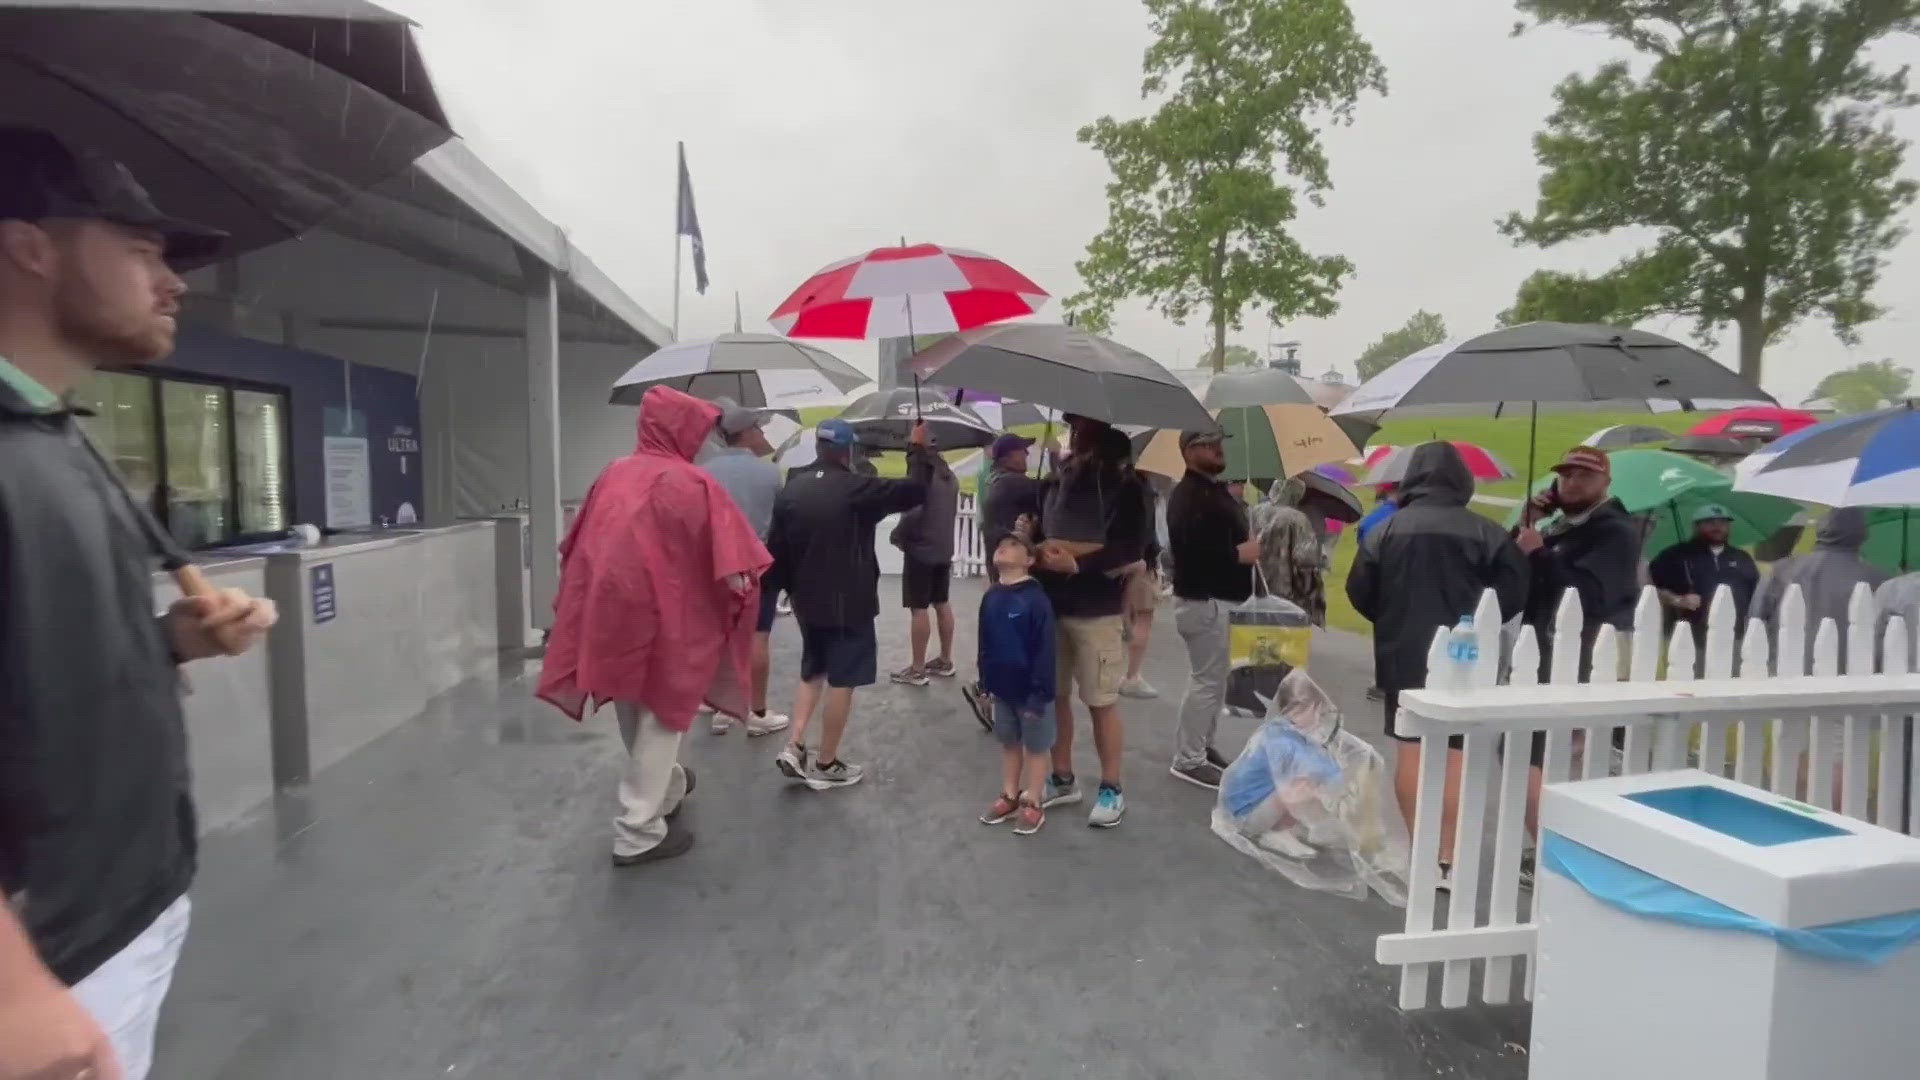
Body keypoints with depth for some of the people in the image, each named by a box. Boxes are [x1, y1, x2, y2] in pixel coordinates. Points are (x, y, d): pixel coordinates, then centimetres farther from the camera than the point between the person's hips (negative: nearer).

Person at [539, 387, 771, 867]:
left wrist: (581, 608, 23)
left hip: (607, 610, 7)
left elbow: (577, 547, 14)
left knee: (633, 711, 22)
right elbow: (733, 568, -17)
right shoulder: (693, 484, -13)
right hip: (664, 615, -7)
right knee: (661, 714, 6)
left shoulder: (613, 474, 6)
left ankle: (668, 788, 43)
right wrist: (747, 583, 2)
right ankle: (638, 832, 10)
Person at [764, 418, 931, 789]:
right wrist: (919, 449, 5)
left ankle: (793, 748, 13)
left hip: (807, 602, 7)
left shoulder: (791, 489, 3)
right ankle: (827, 764, 12)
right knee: (841, 681, 4)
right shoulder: (856, 488, -15)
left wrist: (791, 587, 18)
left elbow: (775, 549, 5)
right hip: (849, 603, -6)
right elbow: (915, 491, -11)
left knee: (812, 672, 22)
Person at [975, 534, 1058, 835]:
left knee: (1036, 747, 10)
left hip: (1031, 690, -6)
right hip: (1002, 689, 6)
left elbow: (1045, 651, -20)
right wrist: (985, 683, 10)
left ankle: (1032, 804, 22)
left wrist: (1039, 693, -19)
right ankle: (1009, 797, 34)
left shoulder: (1036, 599, -21)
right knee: (1009, 743, 19)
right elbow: (985, 644, 8)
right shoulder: (990, 597, 0)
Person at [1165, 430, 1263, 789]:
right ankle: (1189, 760, 5)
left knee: (1214, 679, 17)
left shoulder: (1216, 490, 16)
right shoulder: (1188, 496, -17)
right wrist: (1239, 554, -19)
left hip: (1222, 598, 10)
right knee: (1206, 682, -5)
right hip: (1203, 601, -10)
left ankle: (1201, 747, 28)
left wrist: (1247, 544, 7)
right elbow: (1190, 550, -30)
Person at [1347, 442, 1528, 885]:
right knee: (1454, 755, 4)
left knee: (1411, 751, 10)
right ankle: (1446, 857, 6)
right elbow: (1515, 592, -6)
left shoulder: (1385, 530, -5)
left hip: (1403, 657, 1)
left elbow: (1359, 593, -4)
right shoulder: (1485, 532, -7)